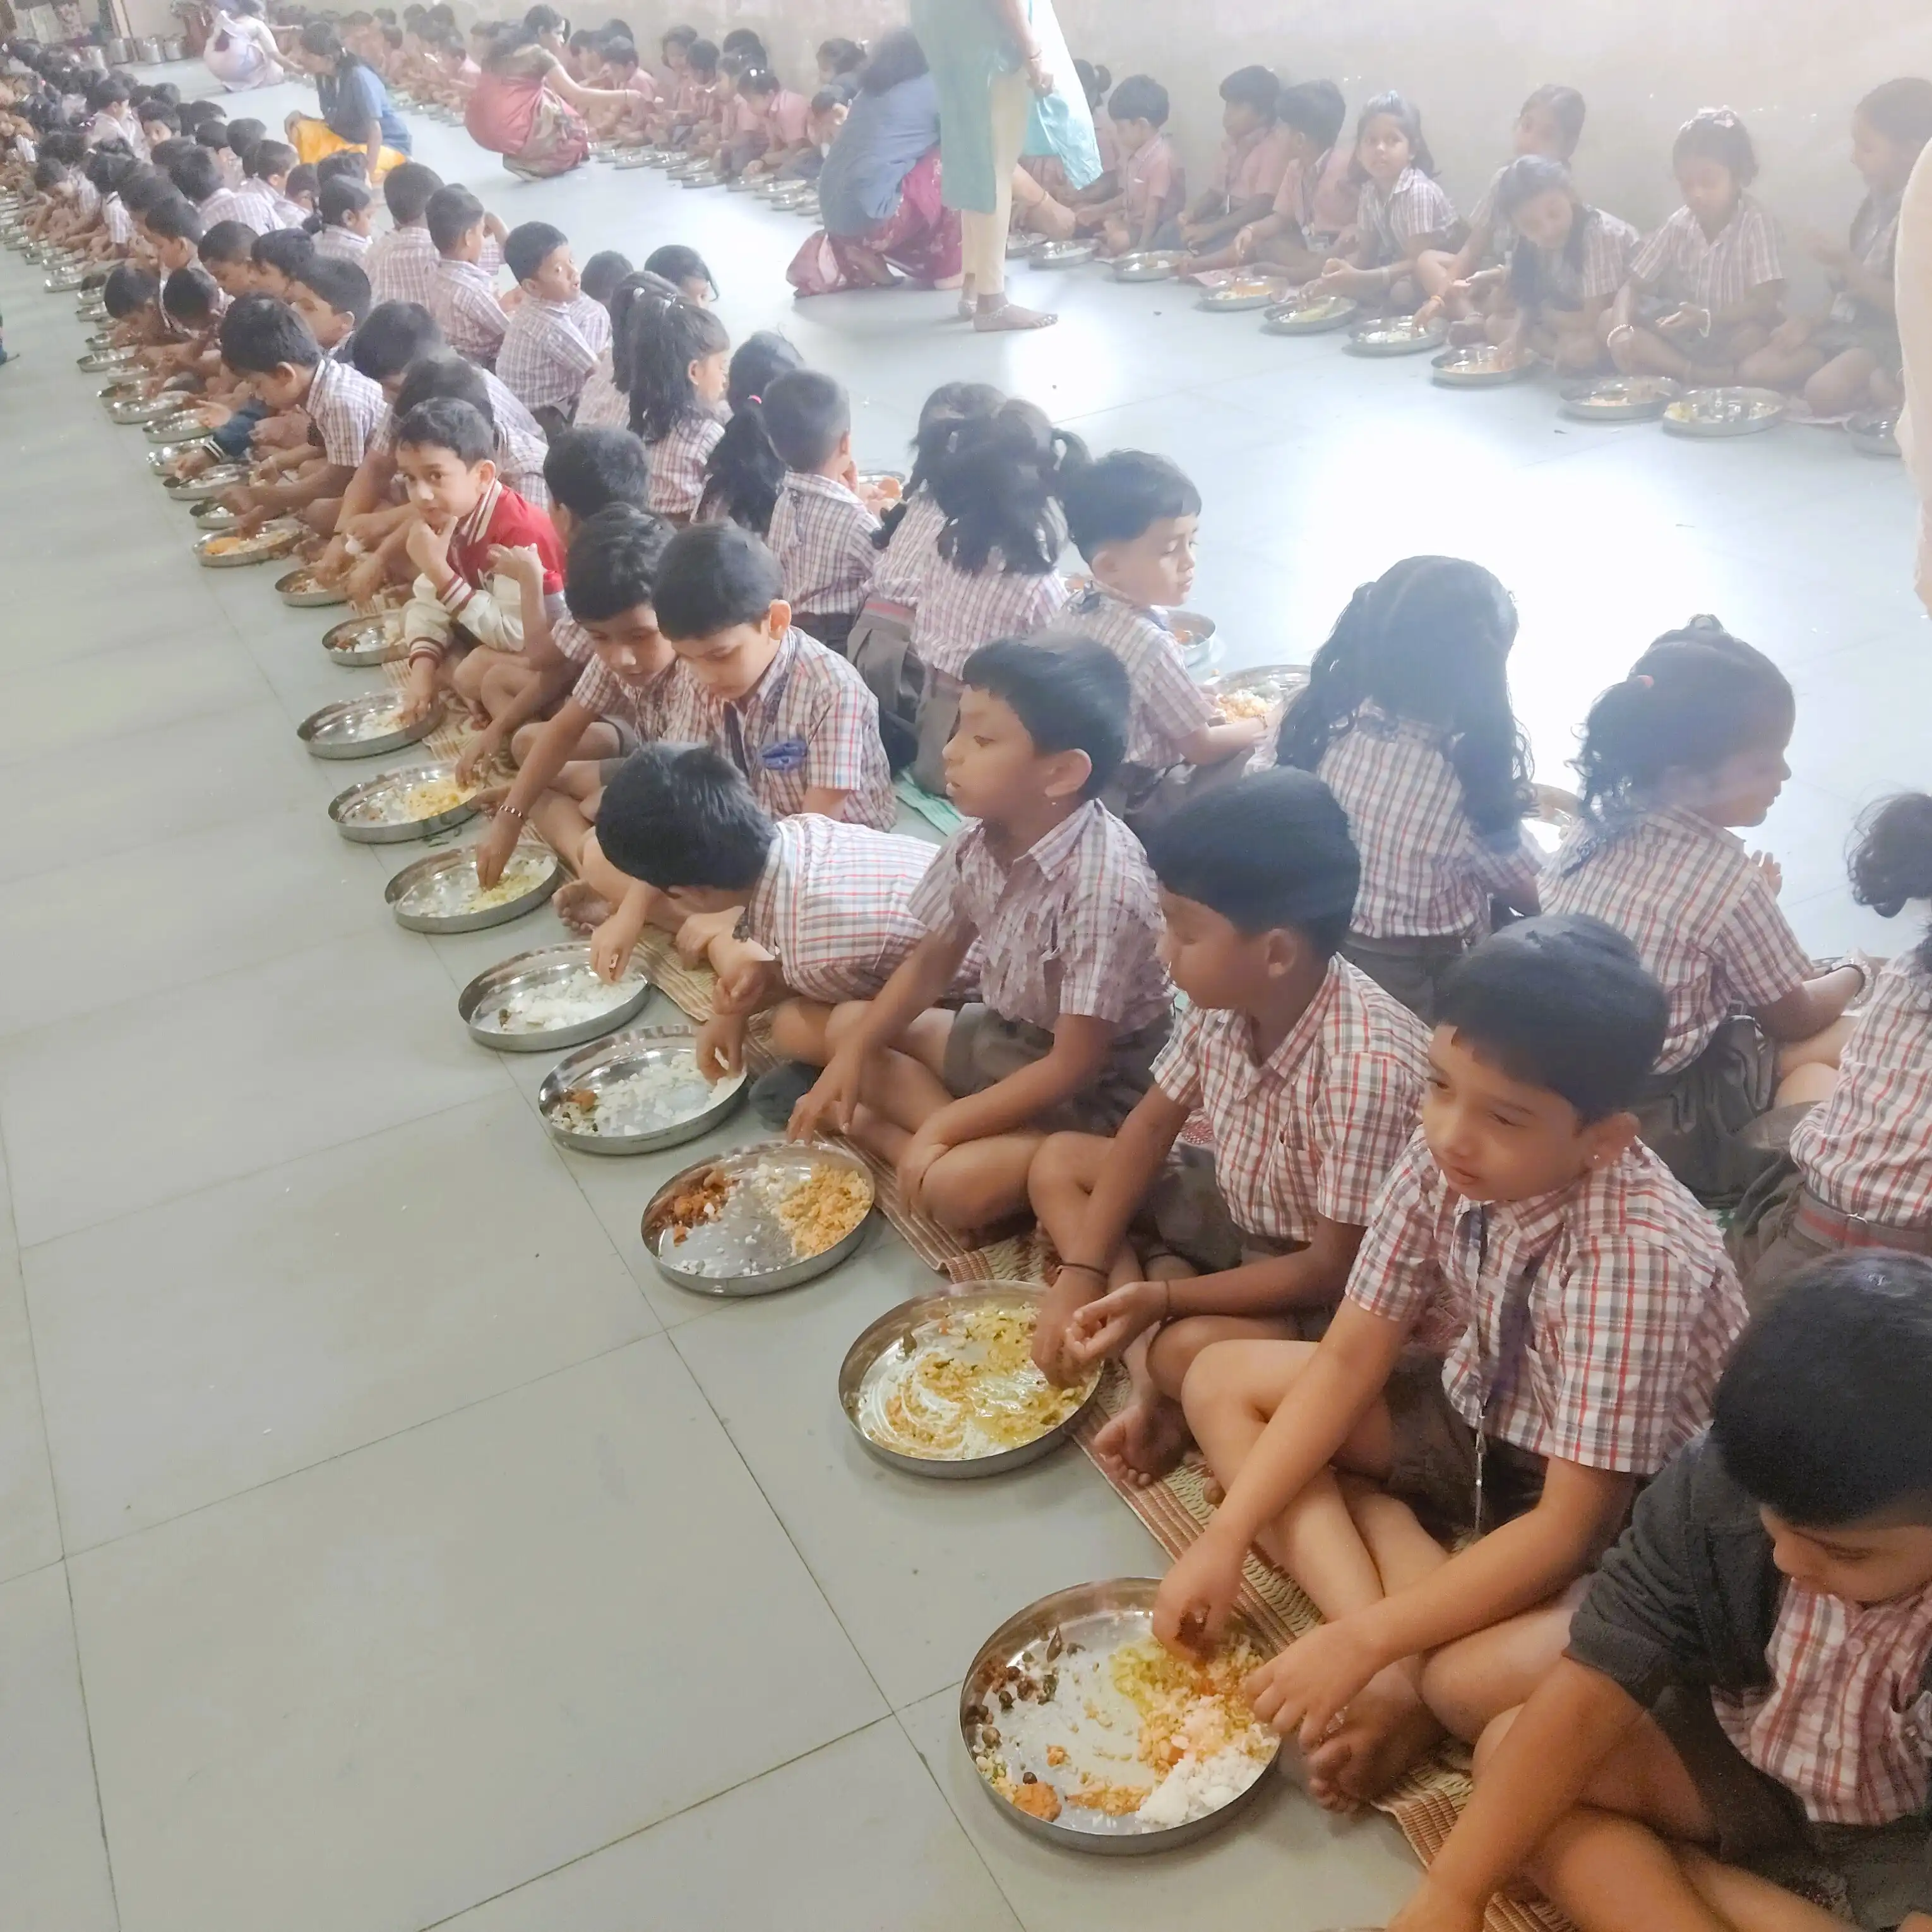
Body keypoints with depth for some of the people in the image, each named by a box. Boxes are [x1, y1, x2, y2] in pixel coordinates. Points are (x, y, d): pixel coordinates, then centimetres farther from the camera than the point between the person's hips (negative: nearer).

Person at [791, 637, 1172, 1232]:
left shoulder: (1107, 887, -31)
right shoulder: (979, 841, -9)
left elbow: (1074, 1065, -26)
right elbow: (930, 963, 7)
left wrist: (942, 1128, -23)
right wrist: (851, 1058, -4)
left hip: (1093, 1094, -8)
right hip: (1001, 1038, 8)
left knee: (956, 1184, -31)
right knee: (845, 1028, 6)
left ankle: (877, 1126, -3)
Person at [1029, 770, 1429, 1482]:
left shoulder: (1370, 1067, -35)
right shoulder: (1224, 999, -15)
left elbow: (1336, 1268, -26)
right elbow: (1151, 1127, 0)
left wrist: (1159, 1298, -27)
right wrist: (1081, 1273, -7)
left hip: (1333, 1294, -8)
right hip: (1237, 1216, 8)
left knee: (1191, 1352, -34)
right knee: (1058, 1163, 4)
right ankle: (1152, 1384, -9)